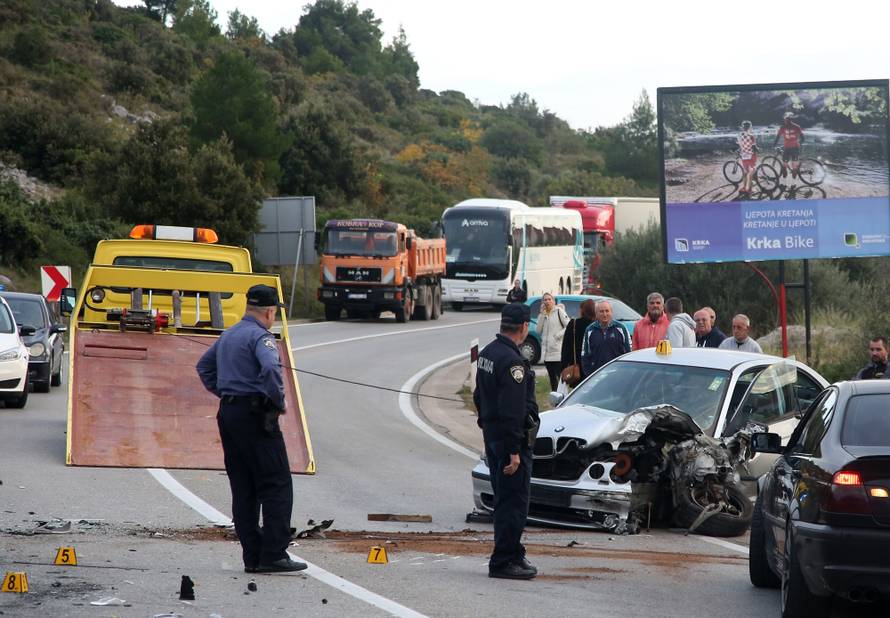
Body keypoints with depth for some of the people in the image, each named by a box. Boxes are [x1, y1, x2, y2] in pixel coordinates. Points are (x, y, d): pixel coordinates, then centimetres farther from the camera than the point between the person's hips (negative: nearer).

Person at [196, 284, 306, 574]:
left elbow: (204, 366, 30)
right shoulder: (260, 336, -12)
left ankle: (252, 556, 9)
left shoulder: (228, 335, 17)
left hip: (228, 413, 9)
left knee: (243, 490, 9)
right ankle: (273, 555, -11)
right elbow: (270, 369, -29)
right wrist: (279, 401, -15)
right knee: (277, 486, -6)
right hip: (255, 416, -9)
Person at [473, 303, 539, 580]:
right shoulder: (512, 362, -20)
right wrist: (514, 451, -22)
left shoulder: (487, 353, 10)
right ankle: (503, 561, -5)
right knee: (515, 501, -5)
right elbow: (512, 410, -23)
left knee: (504, 498, 17)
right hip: (510, 436, -10)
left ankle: (513, 554, 26)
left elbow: (479, 396, 20)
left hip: (491, 435, 10)